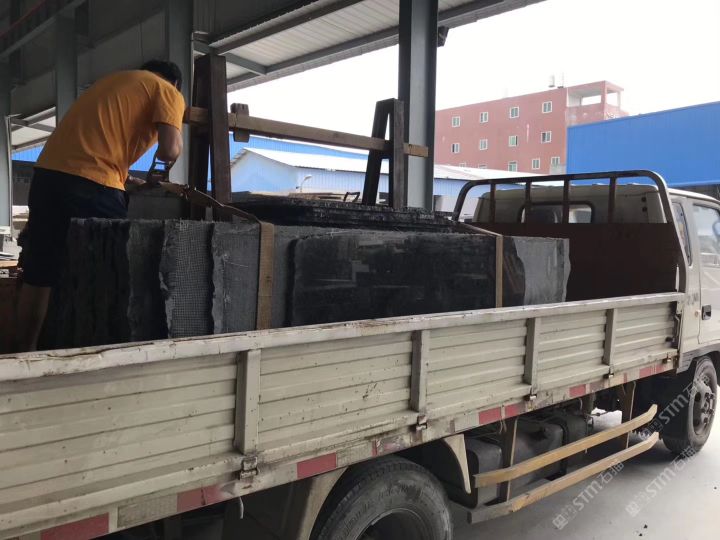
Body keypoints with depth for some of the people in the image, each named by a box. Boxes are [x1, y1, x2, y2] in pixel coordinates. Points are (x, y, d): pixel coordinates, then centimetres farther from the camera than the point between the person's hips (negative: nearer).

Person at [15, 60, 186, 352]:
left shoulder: (114, 79, 29)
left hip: (48, 171, 8)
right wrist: (175, 140, 14)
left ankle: (25, 354, 22)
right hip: (91, 183, -7)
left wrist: (130, 181, 33)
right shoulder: (168, 92, 7)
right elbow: (170, 151, -8)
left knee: (38, 275, 13)